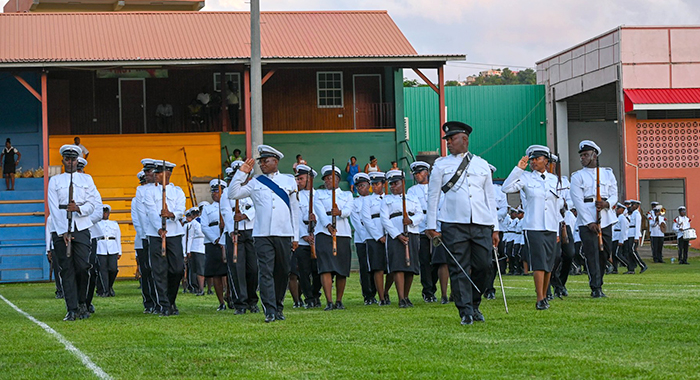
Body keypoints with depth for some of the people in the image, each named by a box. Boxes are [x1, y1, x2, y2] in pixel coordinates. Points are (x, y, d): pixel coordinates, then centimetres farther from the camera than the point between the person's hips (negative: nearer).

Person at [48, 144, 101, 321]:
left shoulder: (86, 179, 15)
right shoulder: (54, 181, 10)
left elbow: (96, 201, 6)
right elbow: (54, 208, 1)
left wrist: (79, 208, -13)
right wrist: (63, 232, -9)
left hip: (81, 229, 0)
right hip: (60, 230, 0)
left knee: (83, 266, -11)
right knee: (67, 269, -3)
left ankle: (82, 303, 7)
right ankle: (72, 310, -2)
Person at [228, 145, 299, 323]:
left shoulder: (289, 181, 13)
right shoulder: (255, 183, 12)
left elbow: (294, 209, 14)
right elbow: (233, 194, 5)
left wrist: (295, 236, 10)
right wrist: (241, 173, 2)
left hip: (284, 234, 1)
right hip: (262, 235, -1)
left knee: (282, 272, 6)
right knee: (266, 271, -10)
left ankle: (279, 308, 17)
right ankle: (270, 310, -15)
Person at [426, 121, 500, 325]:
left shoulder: (482, 165, 15)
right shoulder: (441, 165, 10)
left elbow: (490, 197, 17)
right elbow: (433, 196, 9)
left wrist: (495, 228, 11)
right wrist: (431, 226, 2)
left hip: (482, 224, 2)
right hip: (454, 224, -2)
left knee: (483, 266, -2)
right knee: (459, 269, -6)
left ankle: (475, 305, 18)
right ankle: (466, 313, -3)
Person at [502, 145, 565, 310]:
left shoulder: (554, 180, 11)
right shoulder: (526, 178, 1)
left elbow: (558, 206, 17)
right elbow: (506, 188, -14)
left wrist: (557, 231, 15)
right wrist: (518, 169, -15)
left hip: (551, 228, 4)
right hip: (533, 227, -4)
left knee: (549, 264, 6)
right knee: (539, 262, -12)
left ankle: (544, 295, 20)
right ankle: (540, 300, -14)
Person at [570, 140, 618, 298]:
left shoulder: (608, 173, 14)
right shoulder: (577, 177, 4)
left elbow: (614, 195, 10)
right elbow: (578, 201, -4)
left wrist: (606, 204, -14)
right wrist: (589, 222, -13)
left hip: (606, 219, 3)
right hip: (587, 221, -3)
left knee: (605, 253, 4)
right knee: (592, 255, -9)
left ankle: (598, 283, 17)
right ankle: (596, 289, -9)